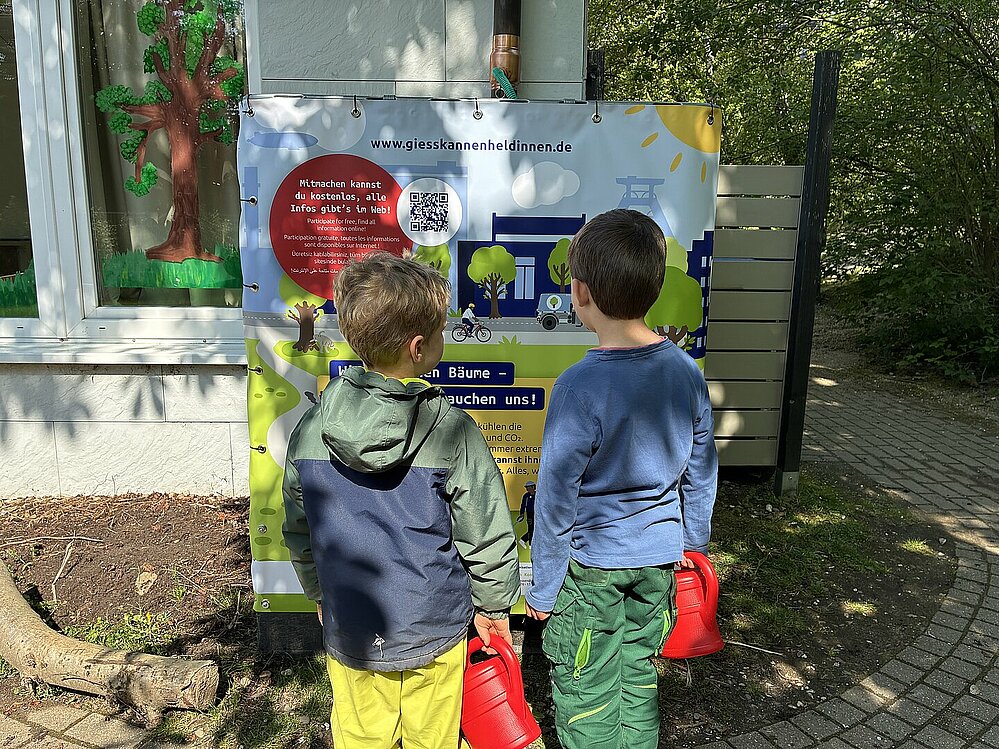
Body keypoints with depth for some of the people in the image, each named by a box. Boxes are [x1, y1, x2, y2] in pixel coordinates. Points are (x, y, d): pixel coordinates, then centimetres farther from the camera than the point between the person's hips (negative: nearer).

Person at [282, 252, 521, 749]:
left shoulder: (309, 429, -10)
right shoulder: (452, 431, -21)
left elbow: (298, 530, 3)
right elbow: (485, 533, -13)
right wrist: (494, 605, 4)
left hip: (348, 632, 3)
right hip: (434, 632, -3)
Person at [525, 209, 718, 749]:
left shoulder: (579, 386, -26)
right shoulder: (686, 371, -9)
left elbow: (556, 500, -18)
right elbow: (701, 471, 4)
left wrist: (542, 590, -5)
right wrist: (693, 539, 21)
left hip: (590, 567, -5)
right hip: (659, 561, 6)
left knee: (586, 693, 14)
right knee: (639, 675, 24)